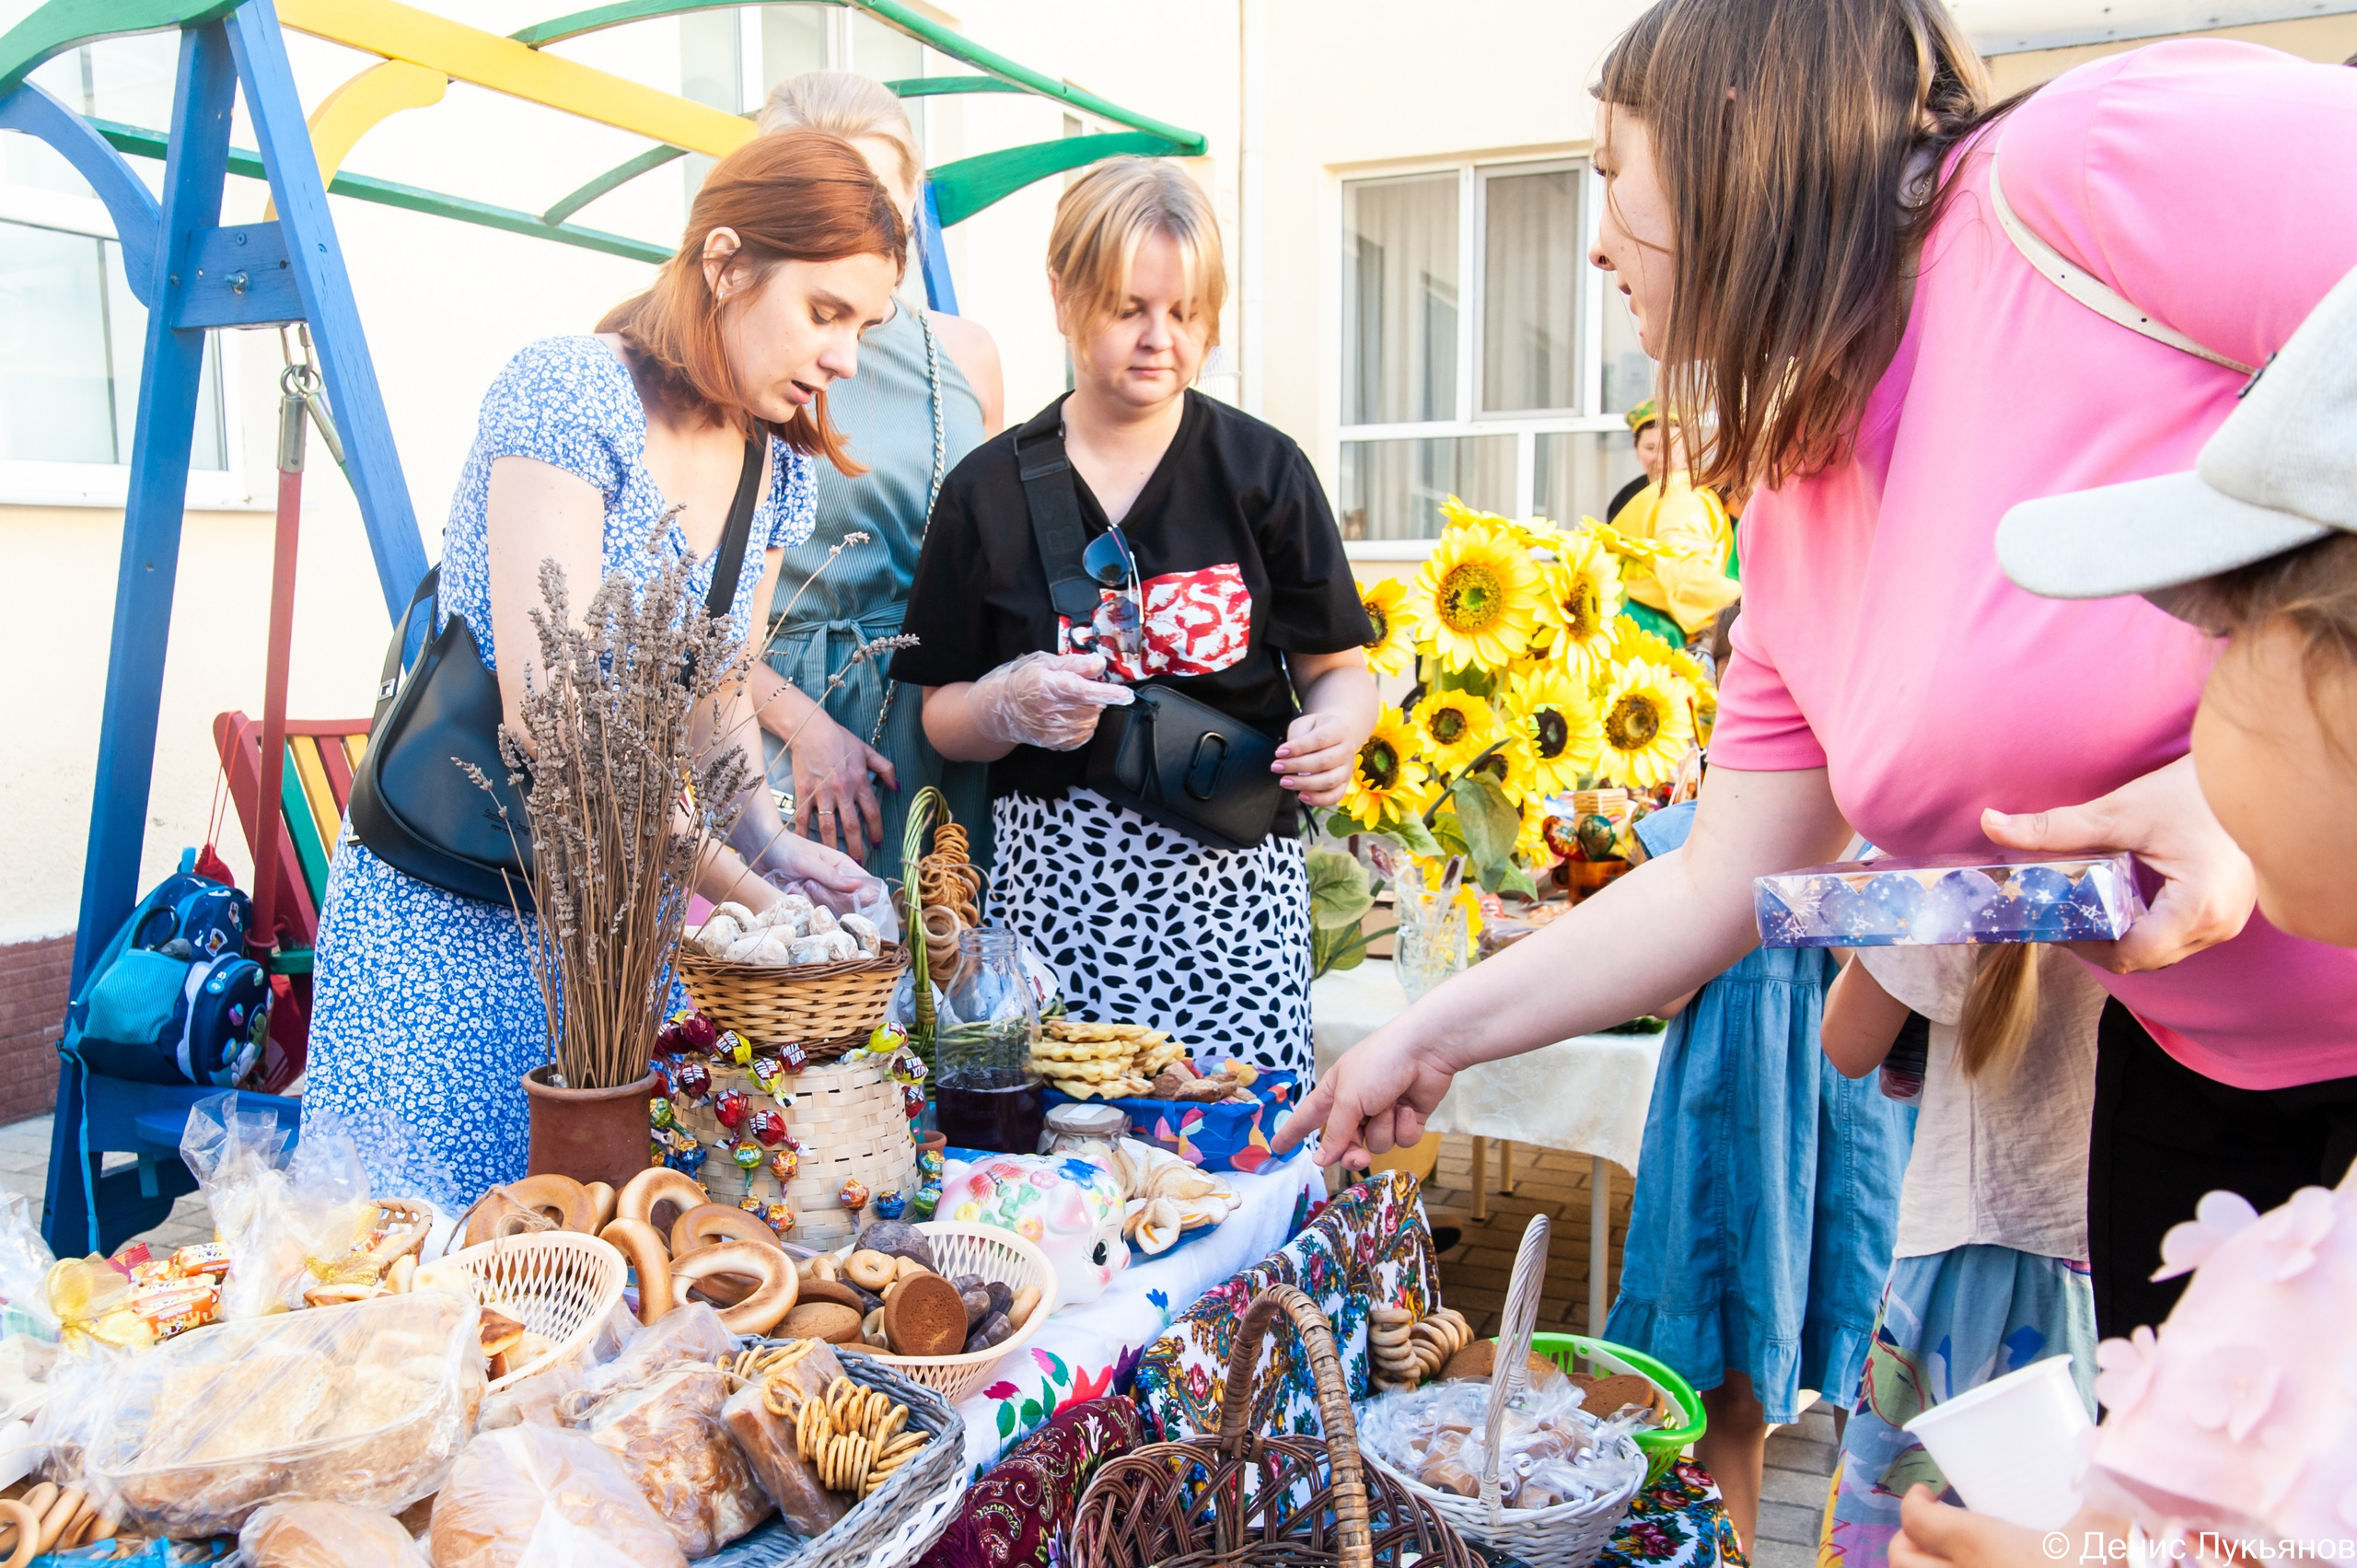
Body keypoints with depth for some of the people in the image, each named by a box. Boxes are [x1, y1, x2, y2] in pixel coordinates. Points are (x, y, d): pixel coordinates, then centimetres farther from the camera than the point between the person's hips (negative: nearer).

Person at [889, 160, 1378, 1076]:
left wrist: (1335, 728, -15)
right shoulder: (989, 490, 6)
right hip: (1052, 885, 1)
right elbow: (941, 714, 9)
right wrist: (1012, 705, -12)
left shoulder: (1263, 470, 4)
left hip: (1231, 887, 0)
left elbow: (1337, 667, 7)